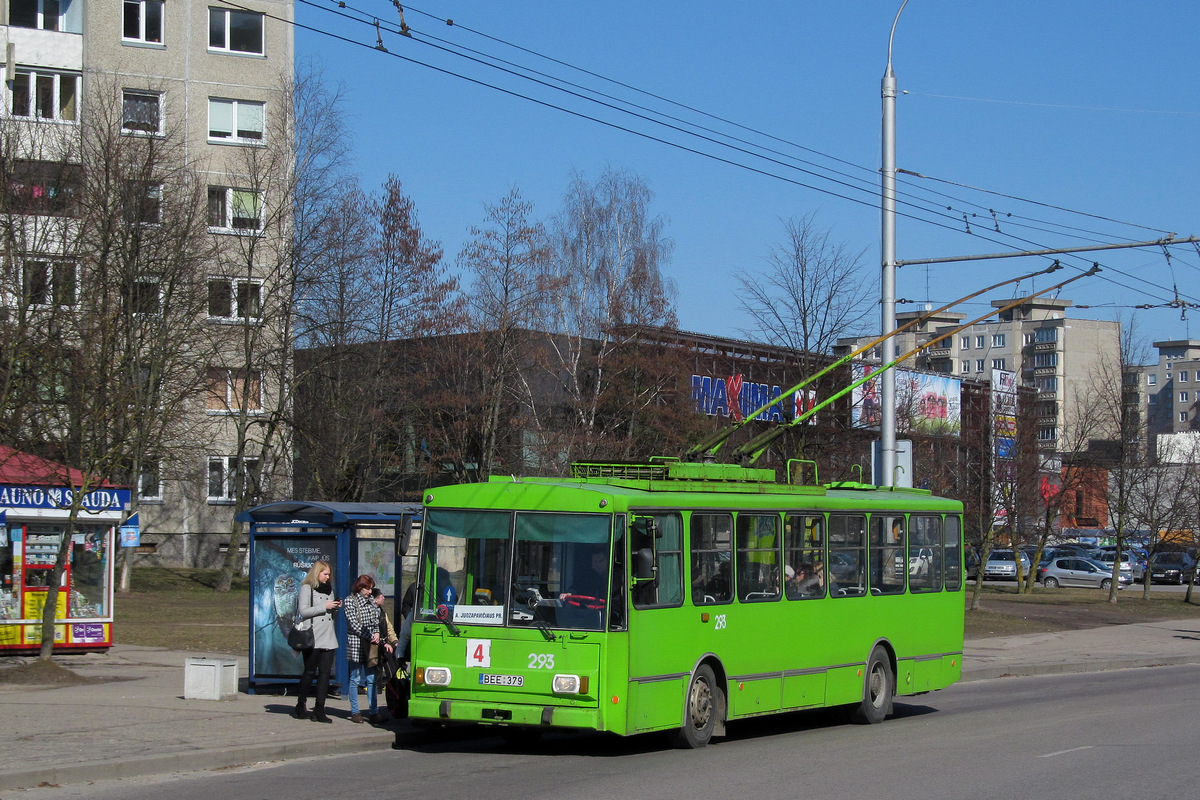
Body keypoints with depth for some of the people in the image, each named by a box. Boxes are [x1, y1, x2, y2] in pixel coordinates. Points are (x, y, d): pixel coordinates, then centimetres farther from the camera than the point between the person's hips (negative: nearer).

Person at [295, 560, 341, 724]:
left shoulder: (328, 589, 20)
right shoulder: (307, 588, -1)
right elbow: (303, 611, -11)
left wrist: (336, 607, 6)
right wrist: (324, 607, -12)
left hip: (328, 638, 6)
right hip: (312, 638, -6)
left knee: (325, 672, -1)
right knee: (309, 672, 1)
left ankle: (319, 709, -1)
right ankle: (301, 705, 15)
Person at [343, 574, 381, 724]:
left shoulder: (371, 602, 14)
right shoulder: (349, 601, -3)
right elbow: (354, 624, -10)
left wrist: (376, 633, -5)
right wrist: (371, 637, -12)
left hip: (370, 644, 5)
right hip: (356, 644, -5)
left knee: (371, 679, 3)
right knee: (355, 679, 1)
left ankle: (373, 712, 4)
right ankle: (355, 712, 6)